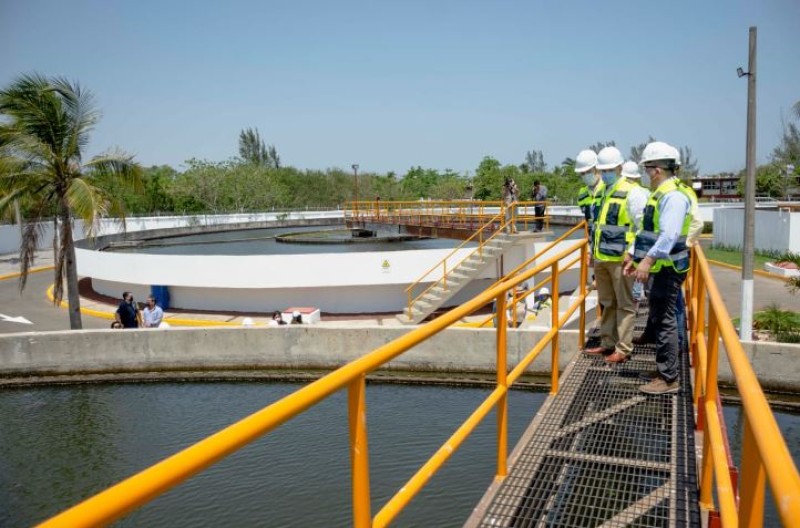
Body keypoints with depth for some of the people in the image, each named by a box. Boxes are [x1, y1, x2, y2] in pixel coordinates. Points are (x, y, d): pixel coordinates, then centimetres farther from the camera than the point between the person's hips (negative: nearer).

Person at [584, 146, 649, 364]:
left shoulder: (632, 193, -10)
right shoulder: (601, 192, 14)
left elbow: (642, 226, -12)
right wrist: (594, 250, 20)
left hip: (620, 259, -8)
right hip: (601, 258, 8)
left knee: (625, 304, 1)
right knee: (607, 303, 16)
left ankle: (623, 349, 7)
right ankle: (607, 343, 27)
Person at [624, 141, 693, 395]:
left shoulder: (673, 195, -18)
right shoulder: (659, 193, 16)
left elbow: (669, 235, -30)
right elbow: (646, 230, 20)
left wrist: (648, 260, -37)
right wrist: (633, 254, 18)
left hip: (669, 268, -10)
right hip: (661, 267, 10)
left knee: (664, 320, -6)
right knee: (658, 314, 19)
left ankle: (668, 379, 1)